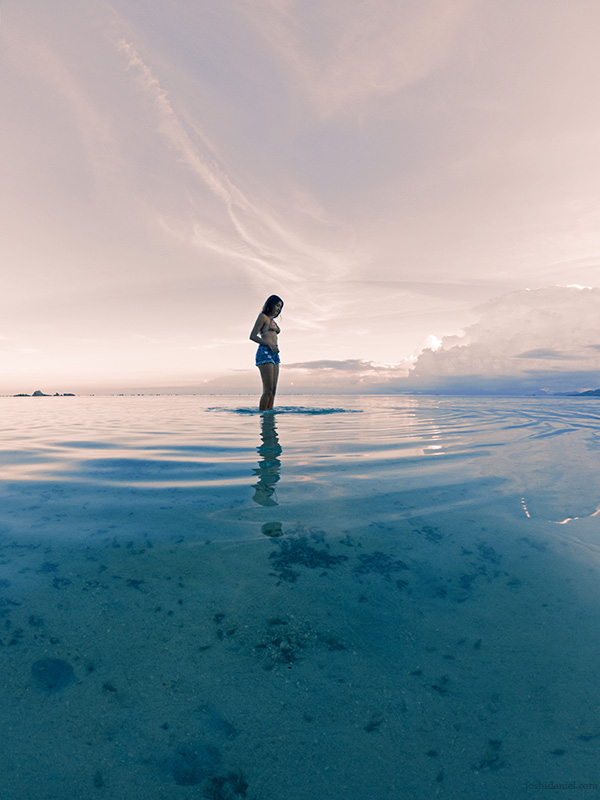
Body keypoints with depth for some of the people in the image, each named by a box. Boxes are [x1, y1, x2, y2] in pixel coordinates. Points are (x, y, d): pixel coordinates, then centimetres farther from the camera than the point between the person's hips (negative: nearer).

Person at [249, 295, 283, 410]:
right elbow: (252, 336, -6)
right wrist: (270, 344, -13)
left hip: (274, 354, 8)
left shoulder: (272, 321, 25)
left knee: (273, 390, 2)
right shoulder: (263, 316, 2)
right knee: (268, 390, -15)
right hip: (265, 352, -8)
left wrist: (276, 347, 8)